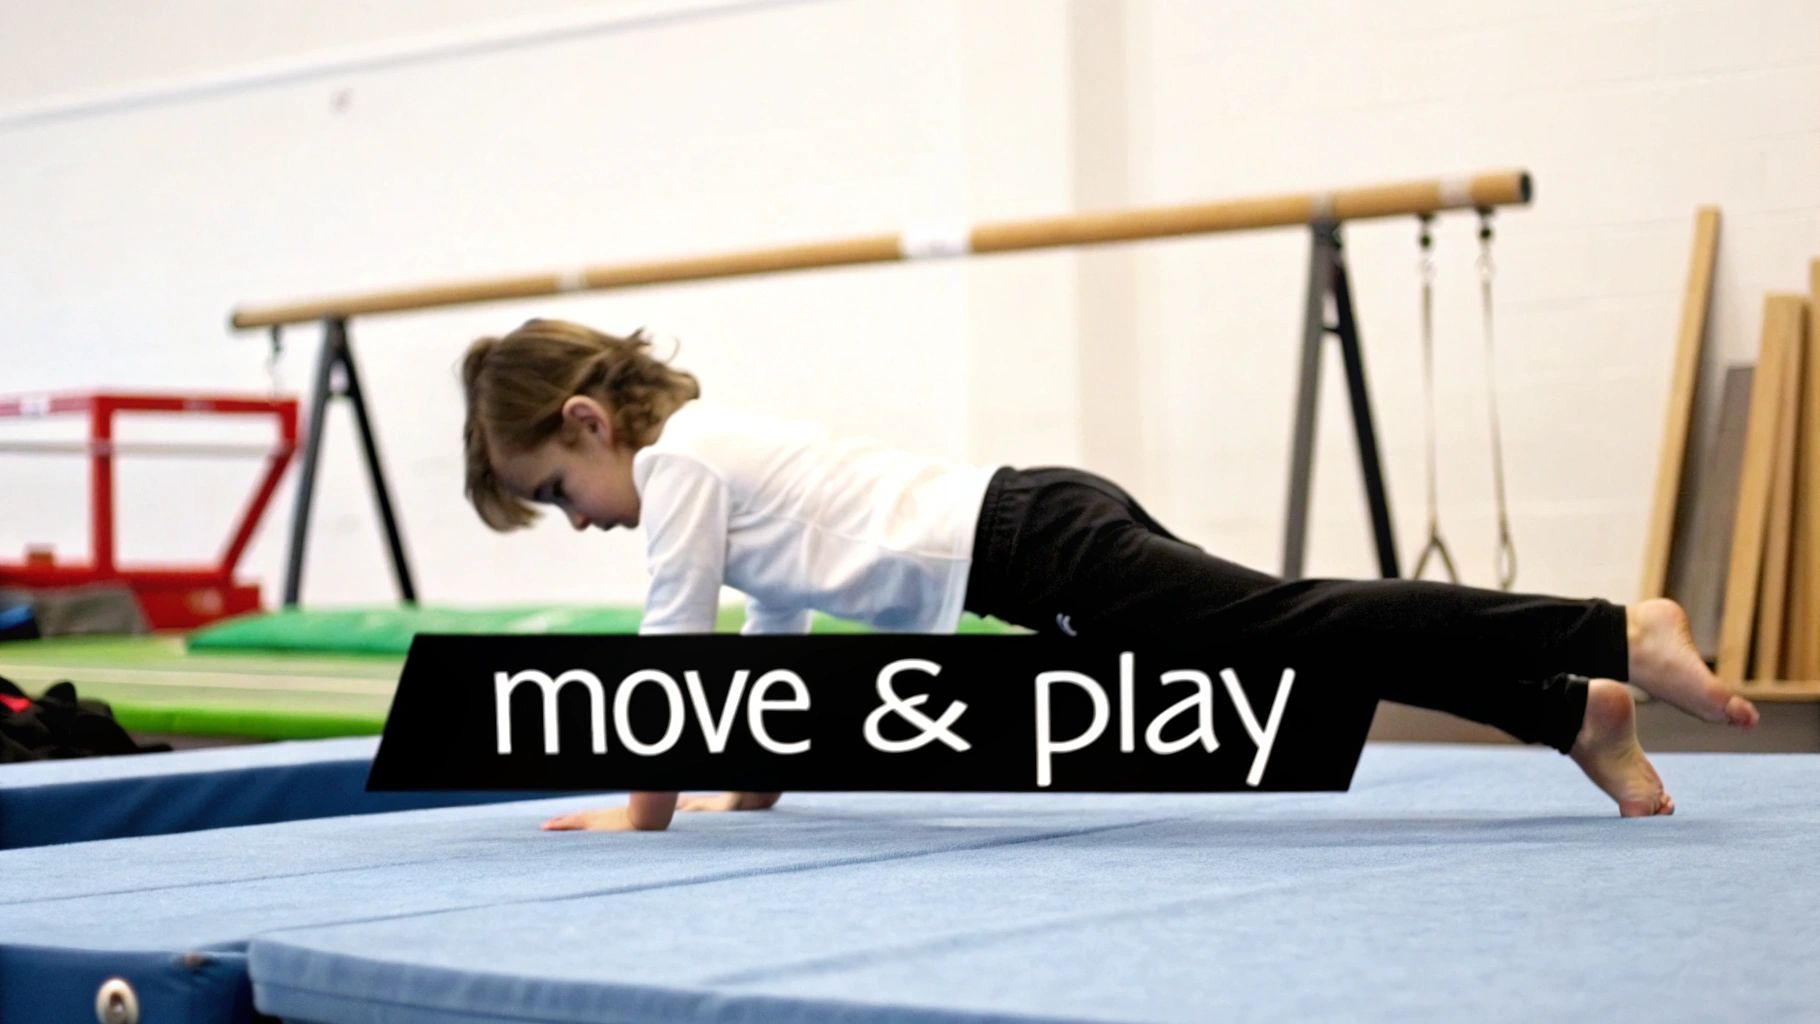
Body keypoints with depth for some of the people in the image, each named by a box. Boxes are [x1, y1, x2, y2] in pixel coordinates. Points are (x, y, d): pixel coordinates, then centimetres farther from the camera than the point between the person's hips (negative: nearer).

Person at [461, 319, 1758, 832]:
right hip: (1047, 533, 9)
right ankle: (1578, 712, 4)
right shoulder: (722, 449, 26)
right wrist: (753, 795, 35)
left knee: (1295, 634, -14)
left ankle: (1616, 638, -19)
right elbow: (780, 634, 34)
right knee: (1298, 638, 7)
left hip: (1027, 551, -9)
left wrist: (644, 816, 7)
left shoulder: (677, 461, -2)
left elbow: (676, 654, -2)